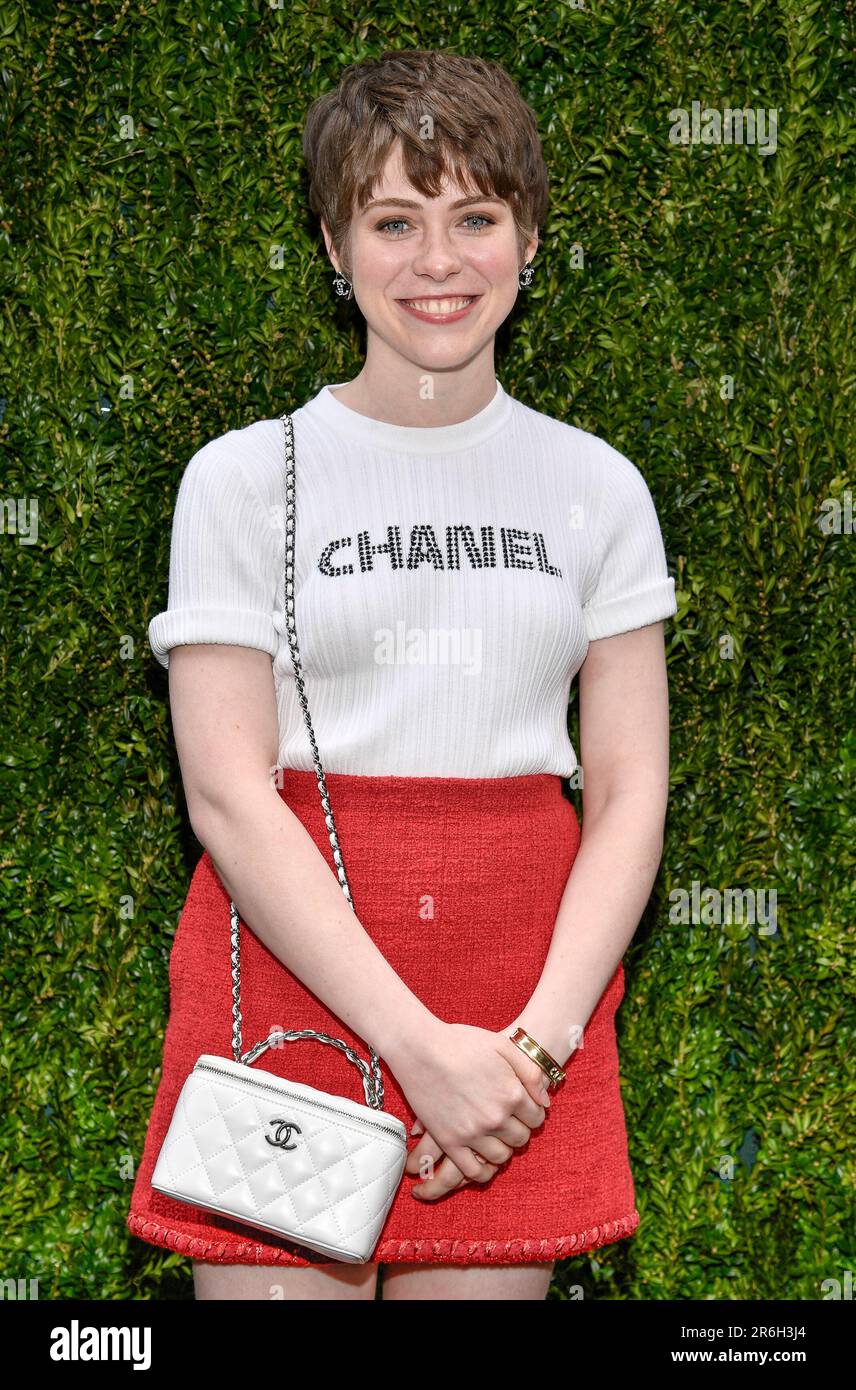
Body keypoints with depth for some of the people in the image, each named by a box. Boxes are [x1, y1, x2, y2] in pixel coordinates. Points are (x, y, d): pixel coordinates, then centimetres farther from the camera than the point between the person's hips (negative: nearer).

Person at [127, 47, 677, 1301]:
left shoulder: (597, 487, 8)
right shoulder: (244, 477, 0)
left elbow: (630, 793, 4)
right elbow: (228, 793, -8)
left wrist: (543, 1036, -10)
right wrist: (418, 1047, -14)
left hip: (527, 997, 2)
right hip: (291, 966, -2)